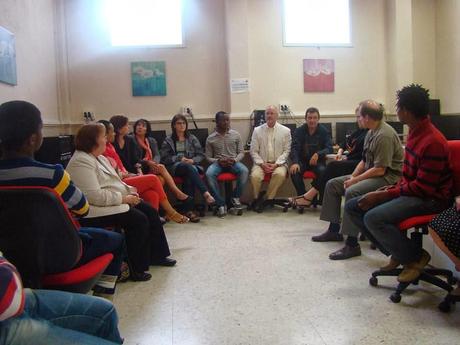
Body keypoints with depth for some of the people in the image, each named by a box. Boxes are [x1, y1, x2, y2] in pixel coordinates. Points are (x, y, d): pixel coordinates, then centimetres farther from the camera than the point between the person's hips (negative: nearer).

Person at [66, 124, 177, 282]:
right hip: (97, 210, -10)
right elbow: (94, 196, -27)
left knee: (151, 212, 3)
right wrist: (124, 198, -21)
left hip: (117, 201, 10)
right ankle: (135, 269, -9)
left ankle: (156, 255, 15)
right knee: (139, 220, -22)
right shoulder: (81, 162, -19)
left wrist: (129, 189, 1)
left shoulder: (99, 157, 14)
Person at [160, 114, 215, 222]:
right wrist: (179, 159, -8)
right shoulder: (168, 140, 15)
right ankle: (206, 194, -50)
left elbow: (201, 155, 14)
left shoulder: (192, 138, 19)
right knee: (189, 168, -37)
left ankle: (188, 209, -40)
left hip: (191, 165, 2)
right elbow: (164, 158, 5)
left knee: (189, 176, -36)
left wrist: (193, 160, -7)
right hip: (174, 167, -1)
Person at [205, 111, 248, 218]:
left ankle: (236, 198, -10)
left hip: (233, 162, 1)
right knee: (209, 174, -34)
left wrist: (234, 160, -12)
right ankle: (221, 204, -25)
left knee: (244, 171, -33)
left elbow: (241, 152, 10)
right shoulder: (210, 138, 6)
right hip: (217, 162, 0)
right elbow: (208, 157, 8)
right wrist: (218, 161, -13)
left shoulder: (236, 135, 8)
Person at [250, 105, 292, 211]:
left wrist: (276, 164, -11)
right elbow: (253, 151, 5)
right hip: (261, 163, 1)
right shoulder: (257, 130, 7)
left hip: (278, 163, 0)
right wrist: (262, 164, -10)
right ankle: (257, 199, -4)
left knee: (280, 174, -33)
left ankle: (269, 198, -13)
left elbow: (286, 151, 3)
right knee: (255, 175, -30)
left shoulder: (286, 131, 6)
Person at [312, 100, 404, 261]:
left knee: (352, 192, -34)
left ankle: (352, 244, -27)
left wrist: (354, 180, -18)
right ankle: (334, 230, 16)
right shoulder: (371, 133, 10)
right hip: (371, 173, 11)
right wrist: (352, 176, 0)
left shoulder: (384, 135, -21)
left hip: (388, 177, -11)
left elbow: (380, 169, -25)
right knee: (332, 184, 7)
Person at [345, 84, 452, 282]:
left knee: (373, 218, -31)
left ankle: (416, 257, -7)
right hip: (409, 190, 10)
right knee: (352, 206, 1)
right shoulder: (415, 133, 8)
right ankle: (396, 251, 7)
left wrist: (384, 195, -20)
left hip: (430, 199, -10)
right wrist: (391, 188, 2)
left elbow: (423, 187, -23)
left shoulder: (433, 142, -22)